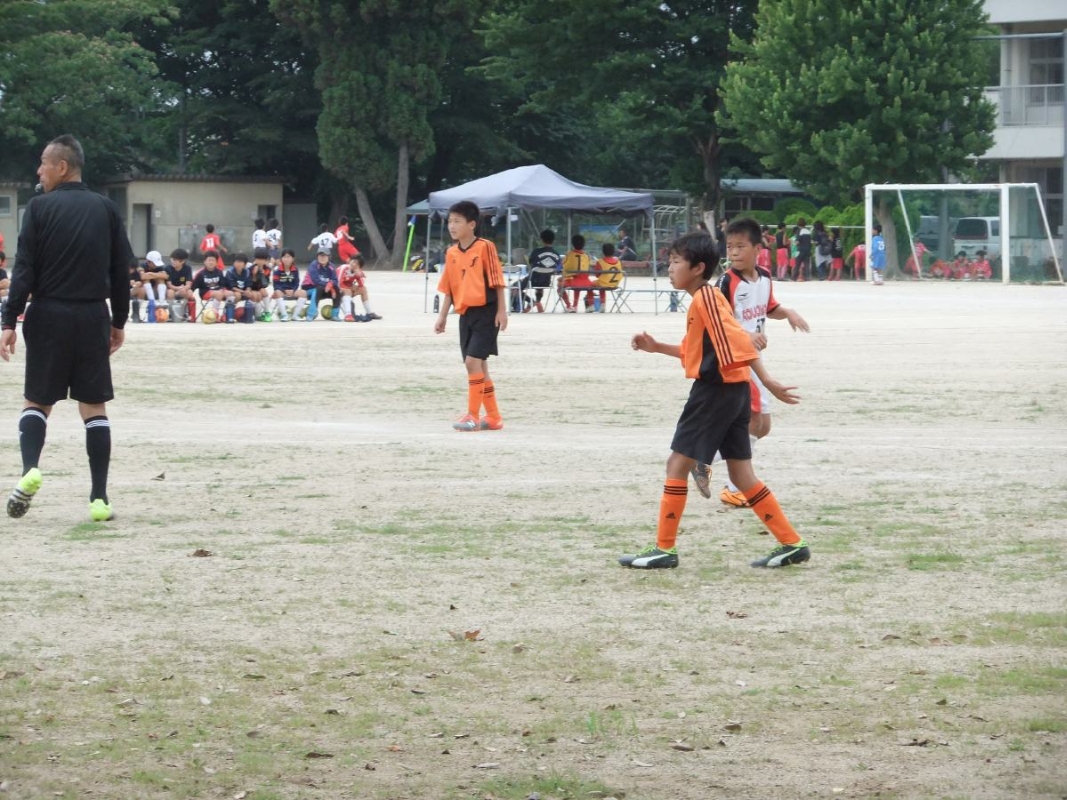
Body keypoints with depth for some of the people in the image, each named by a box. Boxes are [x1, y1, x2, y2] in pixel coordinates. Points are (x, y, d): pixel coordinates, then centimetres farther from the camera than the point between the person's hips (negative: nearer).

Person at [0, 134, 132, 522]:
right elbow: (121, 271, 8)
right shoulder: (106, 209, 6)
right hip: (93, 316, 2)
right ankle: (100, 498, 0)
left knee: (37, 400, 10)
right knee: (94, 407, 5)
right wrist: (119, 321, 16)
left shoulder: (40, 207, -4)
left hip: (49, 316, -2)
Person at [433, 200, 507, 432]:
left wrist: (501, 311, -12)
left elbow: (498, 281, -9)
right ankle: (493, 417, 18)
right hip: (466, 314, 7)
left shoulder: (485, 247, -10)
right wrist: (443, 316, 10)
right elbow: (448, 287, 14)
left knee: (473, 361, -14)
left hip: (485, 313, -7)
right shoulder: (452, 253, 9)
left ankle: (473, 416, -9)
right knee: (479, 365, 10)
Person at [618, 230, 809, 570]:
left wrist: (767, 381, -28)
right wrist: (658, 347, 21)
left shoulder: (705, 297, -13)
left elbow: (737, 341, -22)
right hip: (732, 392, 10)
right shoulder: (702, 300, 17)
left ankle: (664, 549, 1)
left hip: (715, 390, -10)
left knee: (677, 463, -2)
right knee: (741, 473, 10)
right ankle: (792, 544, 8)